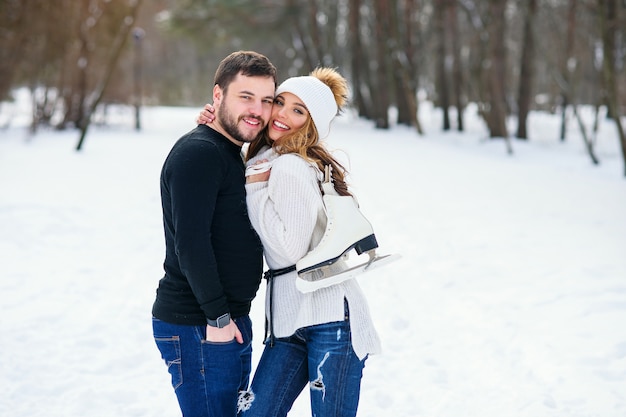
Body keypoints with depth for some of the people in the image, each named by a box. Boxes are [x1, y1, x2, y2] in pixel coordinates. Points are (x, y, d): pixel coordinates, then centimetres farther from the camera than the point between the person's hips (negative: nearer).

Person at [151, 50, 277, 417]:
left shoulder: (234, 154, 16)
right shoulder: (198, 152, -15)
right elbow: (190, 241, -22)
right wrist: (217, 317, -19)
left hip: (231, 321, 10)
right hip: (197, 327, -10)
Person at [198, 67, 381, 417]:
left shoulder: (291, 168, -13)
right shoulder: (264, 159, 13)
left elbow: (290, 249, -17)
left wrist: (255, 187, -11)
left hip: (329, 315, -9)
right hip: (291, 320, 9)